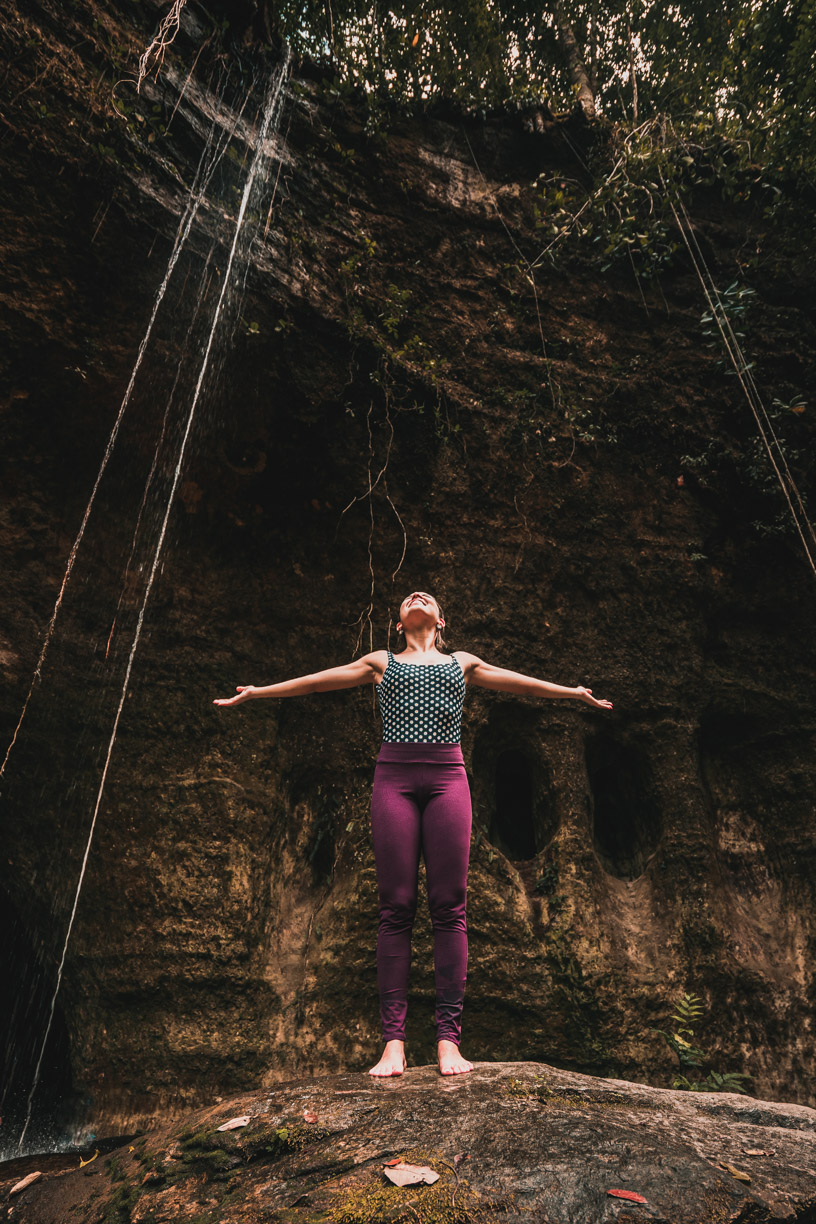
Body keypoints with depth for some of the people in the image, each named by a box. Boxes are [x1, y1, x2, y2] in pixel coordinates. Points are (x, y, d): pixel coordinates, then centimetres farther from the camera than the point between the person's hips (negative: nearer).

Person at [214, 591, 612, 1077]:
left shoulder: (463, 663, 23)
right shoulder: (381, 662, 21)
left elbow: (523, 684, 30)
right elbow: (316, 682, 23)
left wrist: (577, 692, 33)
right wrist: (256, 692, 24)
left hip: (447, 777, 1)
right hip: (394, 777, 0)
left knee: (449, 908, -4)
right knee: (396, 908, -4)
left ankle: (449, 1040, 0)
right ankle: (394, 1042, -1)